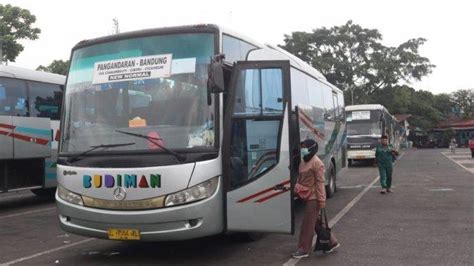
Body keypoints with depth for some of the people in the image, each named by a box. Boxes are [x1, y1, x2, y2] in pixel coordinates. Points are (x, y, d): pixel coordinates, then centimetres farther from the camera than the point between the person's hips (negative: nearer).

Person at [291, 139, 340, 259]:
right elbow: (300, 177, 21)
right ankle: (332, 242, 29)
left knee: (307, 224, -3)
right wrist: (298, 186, 0)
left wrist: (321, 200, -17)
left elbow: (320, 182, -17)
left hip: (313, 198, -9)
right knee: (317, 222, 16)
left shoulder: (317, 163, -15)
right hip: (307, 197, 9)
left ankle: (304, 250, 6)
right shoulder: (303, 162, 12)